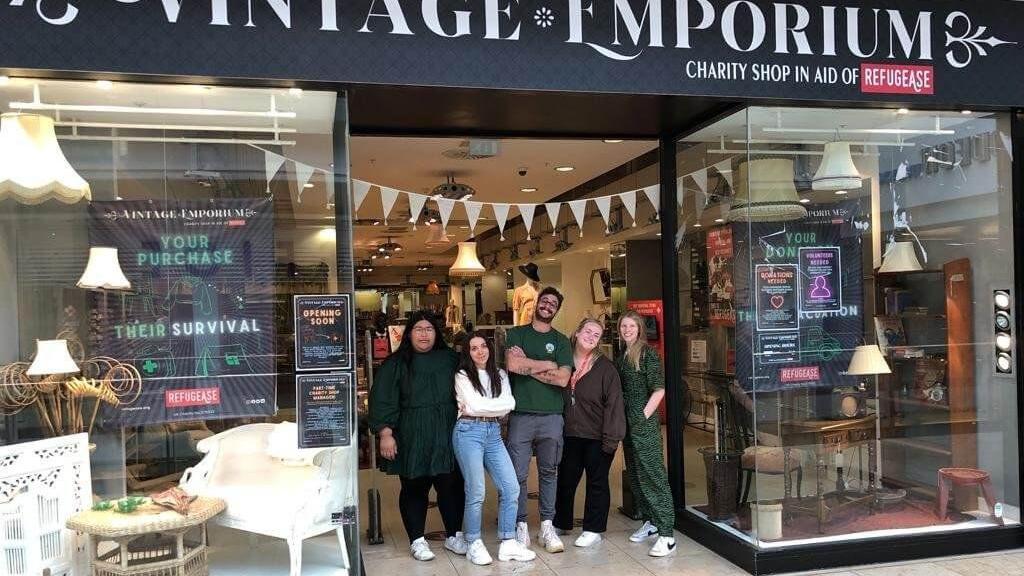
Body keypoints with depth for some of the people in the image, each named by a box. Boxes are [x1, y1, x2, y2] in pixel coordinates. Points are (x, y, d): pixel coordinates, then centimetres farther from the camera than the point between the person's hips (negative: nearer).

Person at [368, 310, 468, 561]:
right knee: (414, 488, 5)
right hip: (412, 437, -2)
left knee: (452, 485, 5)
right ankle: (417, 541, 17)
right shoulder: (396, 364, -1)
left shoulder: (450, 359, 8)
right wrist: (385, 434, -13)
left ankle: (454, 535, 21)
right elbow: (383, 400, -6)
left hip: (447, 435, 3)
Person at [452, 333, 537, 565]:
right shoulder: (463, 376, 3)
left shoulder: (500, 375, 13)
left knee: (511, 488, -2)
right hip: (469, 431, -4)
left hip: (494, 433, 4)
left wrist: (477, 408, -7)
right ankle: (474, 544, 10)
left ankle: (508, 544, 7)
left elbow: (509, 404, -2)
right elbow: (475, 404, -11)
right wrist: (498, 405, -2)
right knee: (476, 491, -4)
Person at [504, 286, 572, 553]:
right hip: (520, 414, -1)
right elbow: (512, 364, -12)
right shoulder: (516, 334, 7)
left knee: (549, 472, 9)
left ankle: (547, 526, 19)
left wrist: (528, 366, -6)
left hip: (551, 416, 1)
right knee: (518, 474, 1)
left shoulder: (561, 341, 8)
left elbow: (562, 379, -5)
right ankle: (521, 526, 13)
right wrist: (547, 365, -5)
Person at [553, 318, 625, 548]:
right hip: (570, 434, 4)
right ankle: (561, 523, 32)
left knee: (597, 482, 9)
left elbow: (613, 402, -12)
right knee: (565, 480, 14)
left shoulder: (605, 367, -9)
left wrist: (611, 437, -16)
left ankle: (593, 529, 21)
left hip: (597, 436, -4)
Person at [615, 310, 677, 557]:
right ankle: (650, 522, 27)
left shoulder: (648, 353, -7)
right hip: (627, 423, 8)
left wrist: (644, 416, -15)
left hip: (645, 423, -8)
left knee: (653, 474, -10)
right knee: (635, 474, 14)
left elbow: (658, 390, -12)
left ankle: (666, 535, -9)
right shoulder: (621, 358, 14)